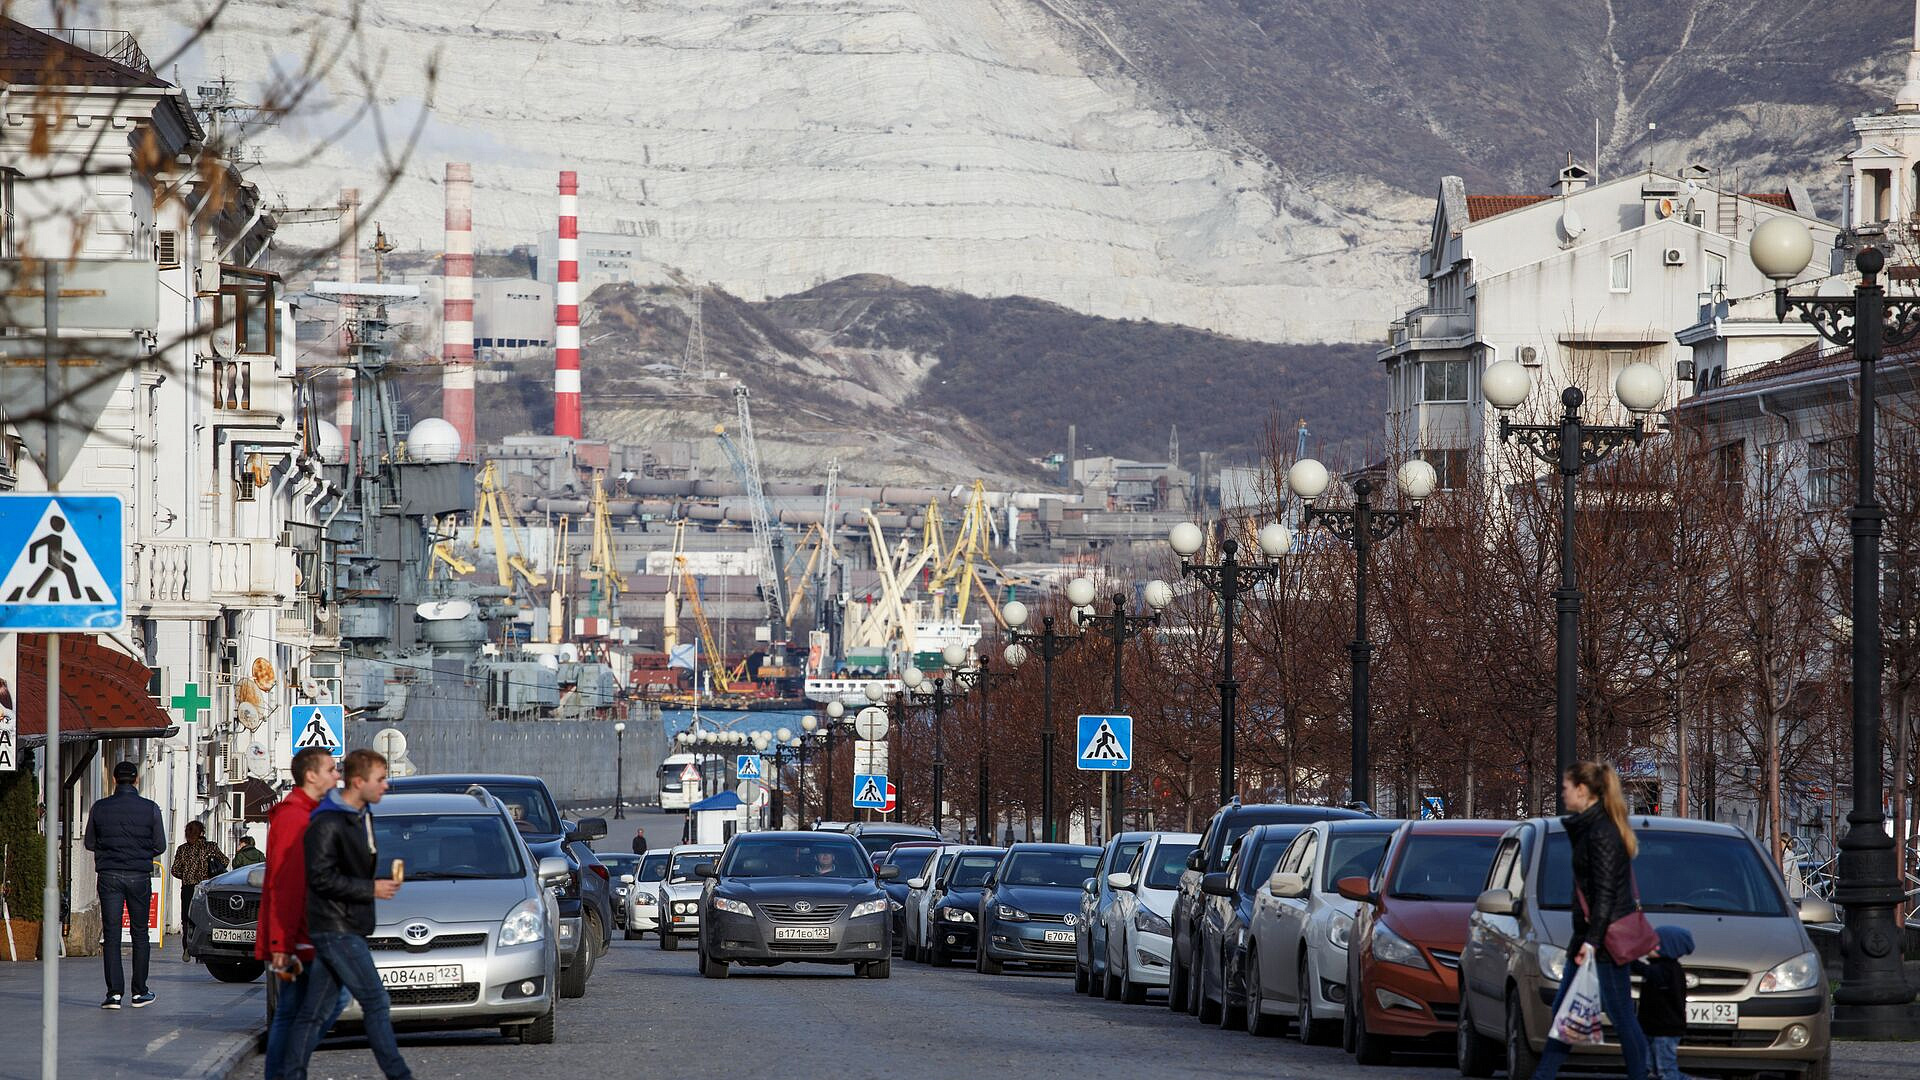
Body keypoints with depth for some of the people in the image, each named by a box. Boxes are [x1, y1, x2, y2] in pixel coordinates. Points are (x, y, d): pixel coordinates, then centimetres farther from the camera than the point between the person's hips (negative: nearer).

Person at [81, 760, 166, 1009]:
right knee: (140, 933, 10)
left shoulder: (100, 808, -2)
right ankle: (139, 992, 12)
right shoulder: (150, 809, -4)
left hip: (109, 876, 0)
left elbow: (89, 843, 7)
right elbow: (160, 846, 2)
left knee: (111, 934, 1)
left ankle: (114, 992, -8)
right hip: (139, 876, 0)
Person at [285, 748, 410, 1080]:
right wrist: (371, 889, -17)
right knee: (376, 1002, -9)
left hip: (348, 927, 9)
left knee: (316, 1010, 9)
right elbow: (321, 877, -20)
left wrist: (382, 882, 8)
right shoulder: (327, 823, -15)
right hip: (335, 928, -9)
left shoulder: (362, 816, 15)